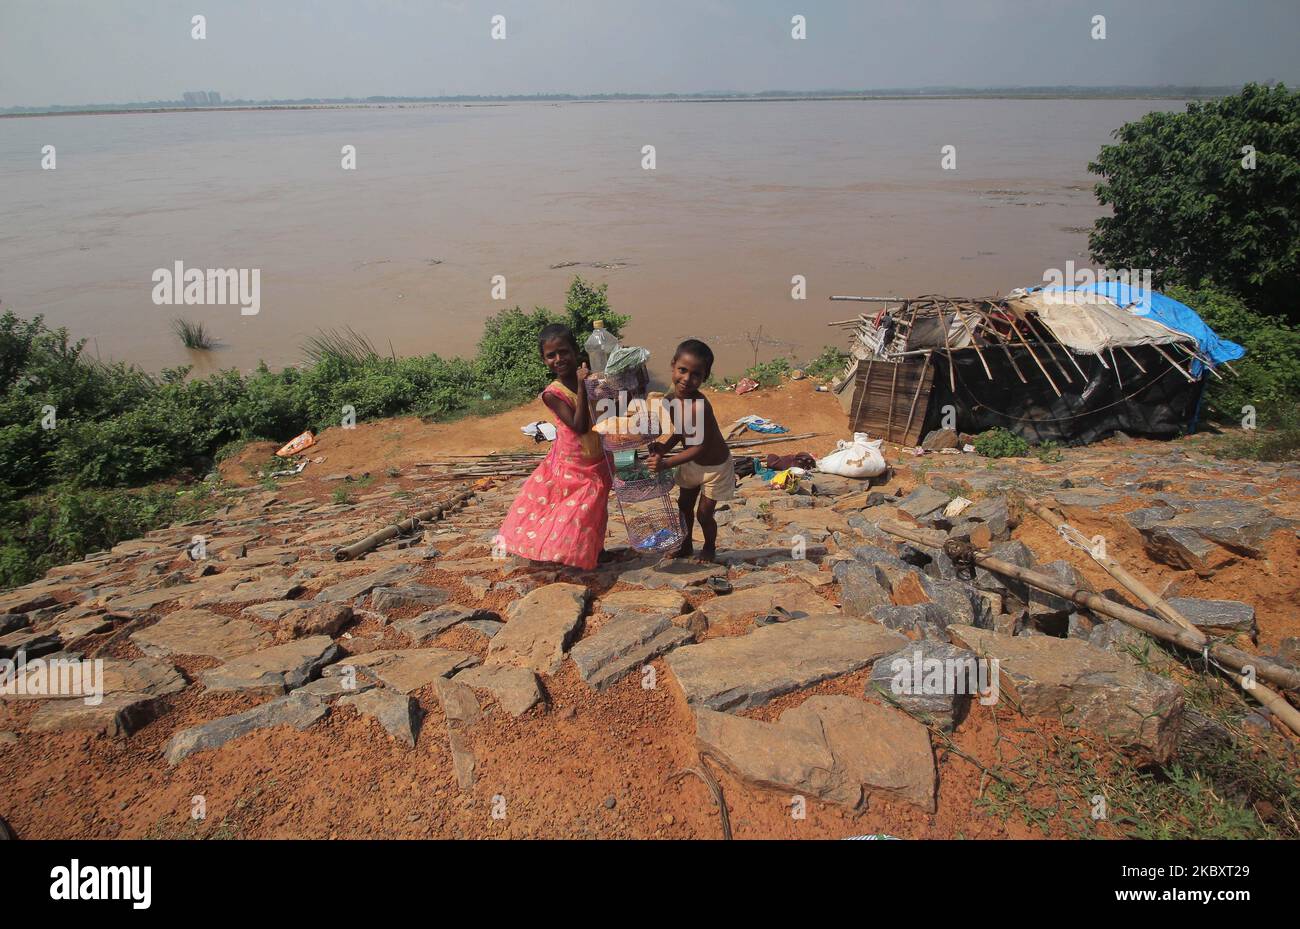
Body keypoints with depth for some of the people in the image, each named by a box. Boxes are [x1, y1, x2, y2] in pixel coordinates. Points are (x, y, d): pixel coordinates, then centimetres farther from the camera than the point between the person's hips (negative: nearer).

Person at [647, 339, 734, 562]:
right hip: (692, 462, 7)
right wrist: (665, 447, -12)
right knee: (684, 504, 20)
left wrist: (666, 463, -34)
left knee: (704, 512, 6)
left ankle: (710, 548, 34)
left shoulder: (699, 406, -37)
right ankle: (686, 546, 41)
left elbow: (700, 447, -33)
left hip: (715, 466, -7)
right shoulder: (672, 398, -13)